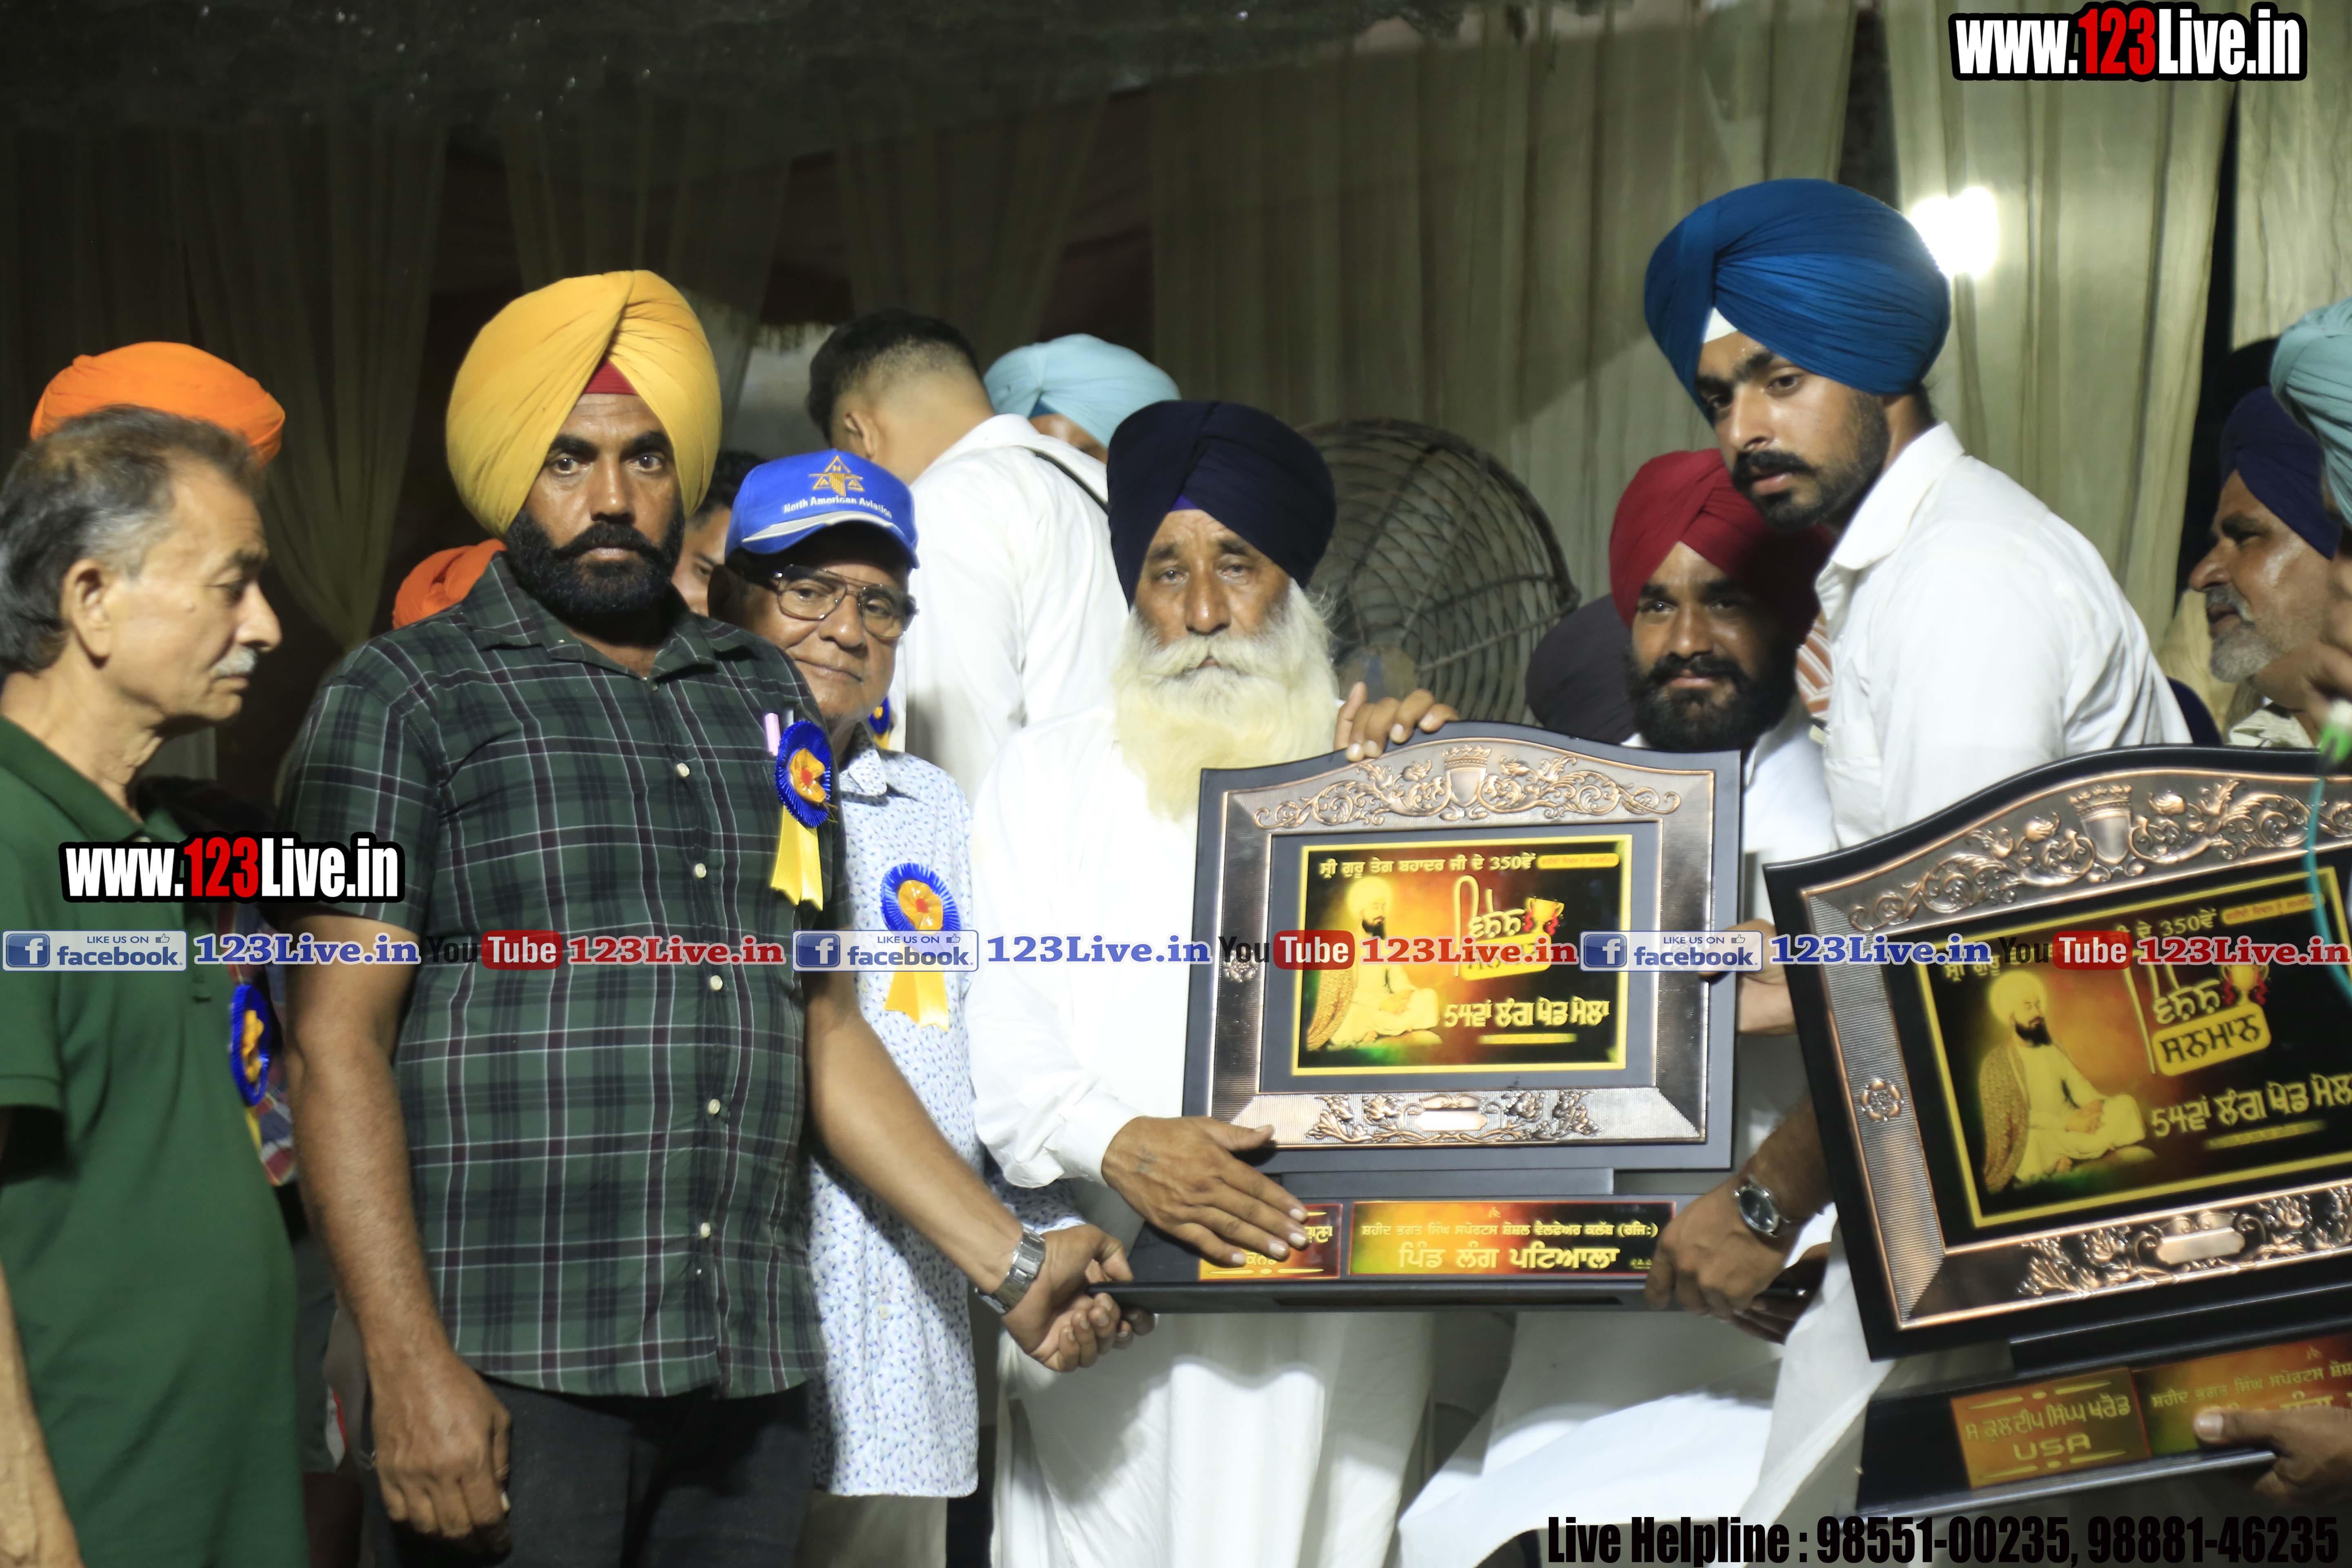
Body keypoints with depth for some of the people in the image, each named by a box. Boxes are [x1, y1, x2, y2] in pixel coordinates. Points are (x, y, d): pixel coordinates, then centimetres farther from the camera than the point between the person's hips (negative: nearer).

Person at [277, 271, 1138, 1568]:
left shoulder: (766, 703, 17)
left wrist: (1007, 1260, 13)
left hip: (750, 1374, 5)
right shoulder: (408, 697, 1)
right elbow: (336, 1045, -6)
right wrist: (409, 1364, -15)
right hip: (507, 1381, -4)